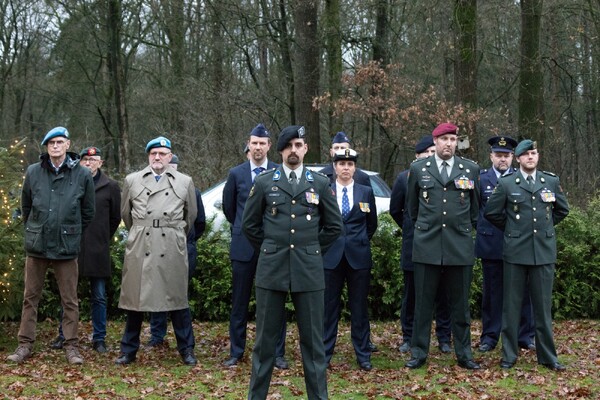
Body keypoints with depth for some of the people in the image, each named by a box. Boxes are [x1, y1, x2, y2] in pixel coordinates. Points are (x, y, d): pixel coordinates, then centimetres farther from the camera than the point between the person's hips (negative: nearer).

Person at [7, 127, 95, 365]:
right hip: (36, 246, 2)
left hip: (67, 247, -2)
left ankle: (71, 346, 13)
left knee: (70, 300, 4)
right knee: (30, 297, 10)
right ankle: (25, 345, 19)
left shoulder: (82, 174, -2)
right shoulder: (33, 172, 2)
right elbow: (26, 206, 15)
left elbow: (88, 211, 7)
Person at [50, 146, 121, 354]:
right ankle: (63, 335, 19)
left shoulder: (111, 186, 1)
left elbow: (115, 218, 10)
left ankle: (99, 338, 14)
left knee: (99, 297, 5)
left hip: (98, 250, -1)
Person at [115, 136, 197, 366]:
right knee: (135, 298, 5)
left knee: (178, 298, 4)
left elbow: (191, 215, 18)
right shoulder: (132, 180, 9)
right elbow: (125, 213, 20)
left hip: (172, 249, 0)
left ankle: (186, 350, 13)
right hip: (140, 248, 1)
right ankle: (129, 350, 15)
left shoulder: (185, 182, 8)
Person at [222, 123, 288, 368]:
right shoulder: (236, 174, 5)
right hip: (243, 246, 1)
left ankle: (277, 353, 11)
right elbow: (228, 207, 17)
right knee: (239, 302, 7)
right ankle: (236, 351, 17)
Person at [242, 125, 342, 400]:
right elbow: (249, 224, 11)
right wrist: (269, 250, 10)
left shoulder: (320, 183, 5)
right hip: (271, 269, 0)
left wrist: (313, 251, 10)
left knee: (312, 338, 4)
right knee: (265, 337, 6)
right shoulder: (263, 182, 3)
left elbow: (334, 225, 12)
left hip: (309, 270, 0)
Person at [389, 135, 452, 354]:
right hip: (413, 245, 1)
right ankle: (408, 338, 18)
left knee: (442, 295, 5)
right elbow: (395, 209, 13)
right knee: (410, 294, 9)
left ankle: (444, 338, 15)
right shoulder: (404, 177, 3)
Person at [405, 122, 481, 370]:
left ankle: (464, 354, 15)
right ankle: (419, 353, 12)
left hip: (460, 247, 0)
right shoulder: (418, 169, 5)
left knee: (460, 304, 7)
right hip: (427, 246, 0)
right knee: (423, 303, 4)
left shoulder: (471, 169, 6)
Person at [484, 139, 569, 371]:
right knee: (511, 305, 4)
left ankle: (547, 356, 15)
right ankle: (509, 355, 12)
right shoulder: (506, 184, 0)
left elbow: (562, 210, 19)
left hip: (544, 251, 1)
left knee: (543, 305, 6)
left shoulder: (552, 181, 6)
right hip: (516, 252, -1)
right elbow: (491, 212, 8)